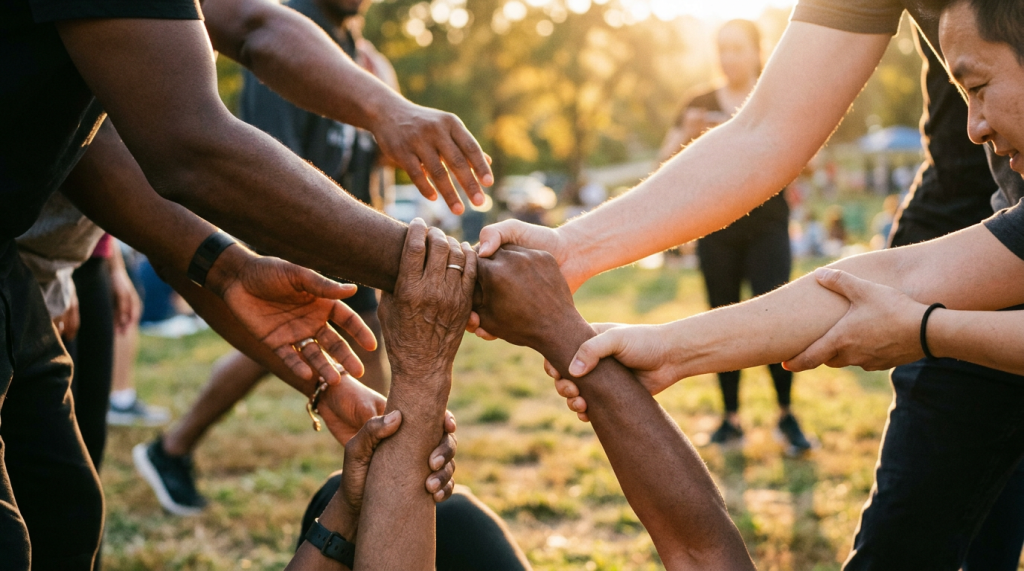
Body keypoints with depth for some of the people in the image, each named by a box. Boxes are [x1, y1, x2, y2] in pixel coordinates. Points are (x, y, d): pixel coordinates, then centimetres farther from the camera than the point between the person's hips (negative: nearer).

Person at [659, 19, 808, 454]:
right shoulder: (701, 105, 7)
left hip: (767, 227, -2)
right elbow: (666, 164, 2)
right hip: (716, 230, 2)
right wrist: (687, 133, -17)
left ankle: (786, 415, 4)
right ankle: (731, 419, 12)